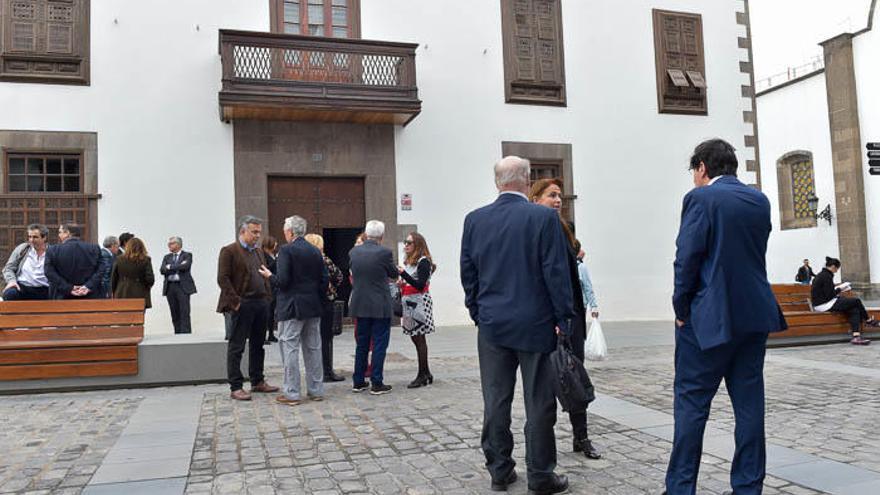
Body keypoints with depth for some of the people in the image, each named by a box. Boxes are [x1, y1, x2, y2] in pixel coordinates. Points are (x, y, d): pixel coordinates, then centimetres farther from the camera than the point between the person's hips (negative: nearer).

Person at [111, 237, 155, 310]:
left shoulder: (120, 260, 4)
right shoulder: (145, 260, -4)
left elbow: (113, 279, 7)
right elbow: (150, 279, -9)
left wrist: (115, 293, 18)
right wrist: (146, 287, 12)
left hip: (122, 296, 2)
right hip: (140, 296, -2)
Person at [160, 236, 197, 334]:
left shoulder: (187, 255, 5)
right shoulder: (167, 257, 18)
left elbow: (185, 266, -14)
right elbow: (162, 270, 3)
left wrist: (170, 267, -5)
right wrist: (177, 268, -9)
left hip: (183, 286, -4)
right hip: (170, 287, 4)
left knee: (184, 313, -9)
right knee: (175, 314, 4)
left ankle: (186, 334, -10)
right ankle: (177, 335, 8)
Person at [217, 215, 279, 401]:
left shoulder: (259, 252, 17)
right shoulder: (229, 251, -5)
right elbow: (223, 279, -12)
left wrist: (267, 297, 9)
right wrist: (235, 302, -16)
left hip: (261, 304, 8)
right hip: (242, 306, -7)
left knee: (257, 345, 14)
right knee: (236, 347, -1)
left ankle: (258, 382, 23)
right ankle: (236, 387, 3)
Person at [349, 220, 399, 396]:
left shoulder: (354, 252, -1)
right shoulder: (384, 252, -13)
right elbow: (394, 275, 1)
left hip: (360, 305, 5)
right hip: (380, 306, -4)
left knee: (362, 344, 14)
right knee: (379, 344, 3)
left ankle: (358, 381, 21)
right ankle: (377, 383, 5)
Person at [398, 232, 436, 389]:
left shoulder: (423, 261, -10)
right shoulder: (408, 261, 15)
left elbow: (420, 285, -18)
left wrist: (403, 273, -24)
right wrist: (401, 283, 2)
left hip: (419, 303, -8)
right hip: (409, 303, 8)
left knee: (419, 339, -5)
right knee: (415, 338, 10)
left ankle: (422, 376, 1)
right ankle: (426, 374, 18)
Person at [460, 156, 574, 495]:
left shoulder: (474, 220, 2)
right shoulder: (544, 218, -10)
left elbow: (467, 273, 7)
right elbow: (556, 272, -10)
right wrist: (563, 319, -2)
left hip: (492, 326, 4)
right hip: (535, 325, -3)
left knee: (496, 401, 11)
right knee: (539, 403, 6)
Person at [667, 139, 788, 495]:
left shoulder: (700, 198, -10)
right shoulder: (760, 201, 9)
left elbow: (687, 258, -13)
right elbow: (758, 251, 14)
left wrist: (681, 310, -5)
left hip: (711, 317, -6)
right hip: (755, 315, 6)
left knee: (691, 401, 1)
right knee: (749, 401, 10)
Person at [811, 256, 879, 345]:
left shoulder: (822, 274, 15)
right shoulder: (827, 276, -17)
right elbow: (829, 295, -19)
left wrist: (836, 290, 8)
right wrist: (838, 289, -3)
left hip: (820, 303, 10)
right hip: (824, 305, -10)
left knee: (854, 309, -1)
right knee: (856, 301, -2)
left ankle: (856, 336, -14)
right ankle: (869, 320, 23)